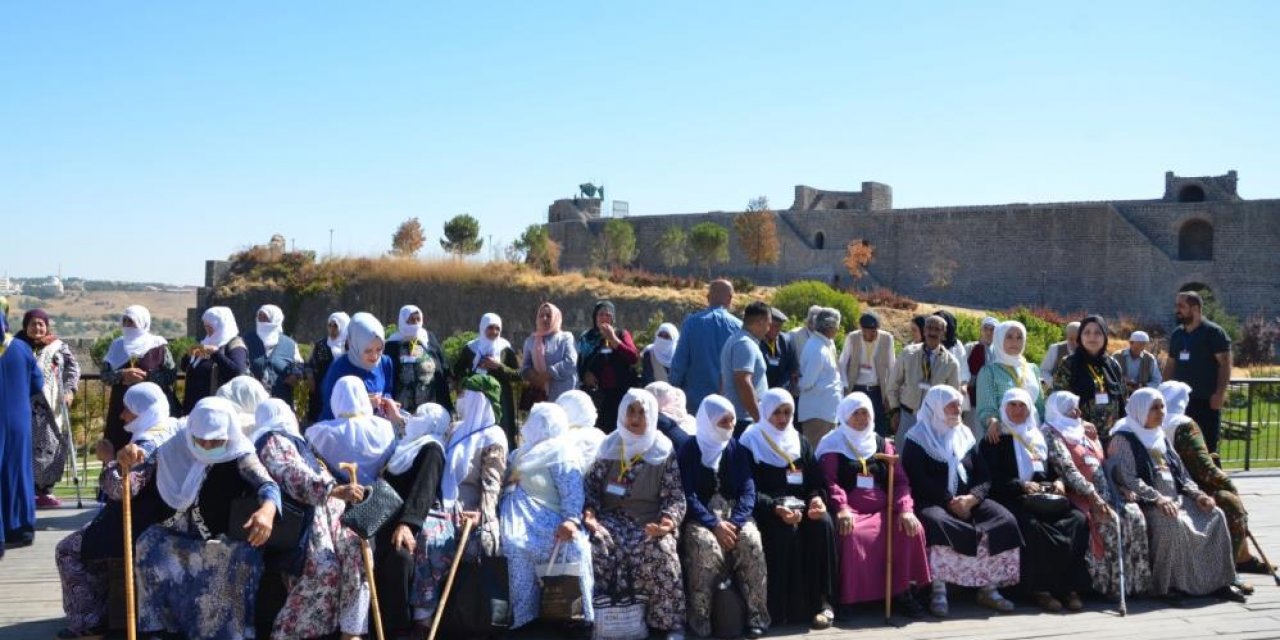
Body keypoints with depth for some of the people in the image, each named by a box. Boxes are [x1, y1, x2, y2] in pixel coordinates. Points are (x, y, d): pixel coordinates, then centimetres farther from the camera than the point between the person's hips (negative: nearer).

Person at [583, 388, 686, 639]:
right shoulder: (608, 447, 10)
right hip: (613, 519, 2)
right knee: (597, 543, -31)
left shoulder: (664, 452, 4)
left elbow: (675, 497, 1)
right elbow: (592, 485, 10)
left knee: (660, 550, -33)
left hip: (651, 521, -1)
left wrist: (669, 521, -20)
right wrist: (589, 512, -11)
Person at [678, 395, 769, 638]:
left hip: (733, 513, 3)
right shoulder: (688, 451, -1)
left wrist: (734, 522, -18)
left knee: (751, 540, -29)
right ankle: (699, 617, -23)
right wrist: (715, 524, -23)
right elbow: (688, 496, -10)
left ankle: (757, 614, -21)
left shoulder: (738, 449, 9)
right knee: (706, 543, -34)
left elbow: (748, 490, 0)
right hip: (700, 516, -3)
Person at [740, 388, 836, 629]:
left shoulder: (800, 442, 16)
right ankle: (784, 607, -25)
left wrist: (817, 499, -13)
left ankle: (821, 601, -22)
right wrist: (776, 508, -25)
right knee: (786, 531, -35)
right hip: (768, 510, -4)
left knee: (824, 524, -27)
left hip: (801, 506, 4)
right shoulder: (751, 442, 1)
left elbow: (817, 481, 11)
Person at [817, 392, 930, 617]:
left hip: (882, 509, 4)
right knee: (852, 535, -36)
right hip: (851, 512, -4)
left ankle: (902, 591, -13)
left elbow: (900, 480, 11)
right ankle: (846, 597, -22)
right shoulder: (832, 444, 8)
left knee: (911, 529, -24)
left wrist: (905, 509, -8)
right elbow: (830, 481, -6)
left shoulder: (882, 443, 19)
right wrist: (842, 508, -24)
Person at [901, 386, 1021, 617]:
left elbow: (984, 477, 10)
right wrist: (950, 502, -16)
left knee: (1005, 521, -20)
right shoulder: (917, 440, 4)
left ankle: (989, 588, -15)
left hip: (968, 502, 5)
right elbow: (919, 481, -8)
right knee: (936, 523, -37)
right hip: (932, 503, -5)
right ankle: (939, 591, -32)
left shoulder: (965, 436, 18)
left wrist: (970, 499, -10)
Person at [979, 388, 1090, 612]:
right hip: (1012, 499, -4)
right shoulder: (995, 439, 10)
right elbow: (994, 478, -2)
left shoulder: (1039, 437, 26)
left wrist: (1058, 481, 1)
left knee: (1078, 519, -23)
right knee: (1032, 526, -34)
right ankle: (1039, 589, -26)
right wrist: (1021, 486, -17)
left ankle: (1070, 586, -23)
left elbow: (1052, 469, 24)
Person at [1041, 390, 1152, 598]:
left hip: (1105, 492, 7)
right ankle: (1112, 583, -22)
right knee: (1110, 521, -30)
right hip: (1079, 494, -6)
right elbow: (1068, 469, -14)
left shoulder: (1084, 431, 24)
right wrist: (1093, 497, -23)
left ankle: (1136, 581, -16)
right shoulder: (1052, 434, 0)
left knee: (1134, 515, -19)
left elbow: (1104, 466, 22)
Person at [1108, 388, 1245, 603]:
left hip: (1175, 497, 8)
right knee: (1175, 524, -34)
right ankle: (1164, 585, -21)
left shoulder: (1160, 436, 21)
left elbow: (1180, 471, 20)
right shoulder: (1124, 439, -5)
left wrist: (1196, 494, 3)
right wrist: (1157, 498, -24)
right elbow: (1128, 479, -15)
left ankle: (1218, 580, -7)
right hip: (1147, 502, -8)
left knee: (1215, 516, -12)